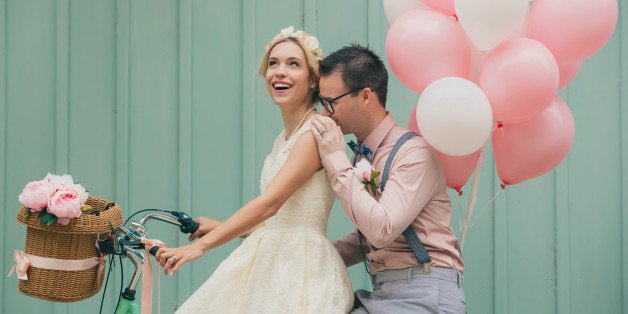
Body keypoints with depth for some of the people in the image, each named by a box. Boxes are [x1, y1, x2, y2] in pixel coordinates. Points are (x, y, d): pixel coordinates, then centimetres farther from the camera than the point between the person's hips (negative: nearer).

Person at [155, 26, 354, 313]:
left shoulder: (317, 132, -13)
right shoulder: (283, 139, 15)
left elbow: (269, 203, -22)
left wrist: (202, 244, -24)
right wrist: (219, 227, 24)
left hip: (302, 270, -8)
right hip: (267, 264, 8)